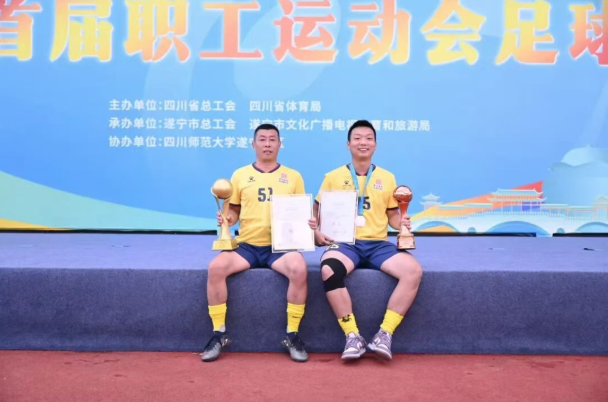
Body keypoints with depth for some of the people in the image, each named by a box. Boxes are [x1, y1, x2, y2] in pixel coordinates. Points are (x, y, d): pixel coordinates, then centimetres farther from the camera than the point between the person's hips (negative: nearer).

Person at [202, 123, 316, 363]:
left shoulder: (293, 177, 10)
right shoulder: (240, 175, 11)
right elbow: (234, 211, 15)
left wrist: (309, 223, -8)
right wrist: (226, 219, -7)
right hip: (247, 245, 1)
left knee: (299, 269, -33)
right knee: (215, 267, -27)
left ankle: (292, 334, -14)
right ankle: (219, 333, -9)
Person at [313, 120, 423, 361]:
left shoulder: (387, 178, 14)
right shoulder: (333, 177, 9)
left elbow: (392, 215, 19)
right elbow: (317, 211, 13)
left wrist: (402, 224, -4)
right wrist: (317, 232, -7)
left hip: (378, 244, 2)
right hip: (344, 243, -2)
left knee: (413, 270, -27)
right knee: (329, 269, -37)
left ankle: (384, 335, -19)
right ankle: (353, 336, -25)